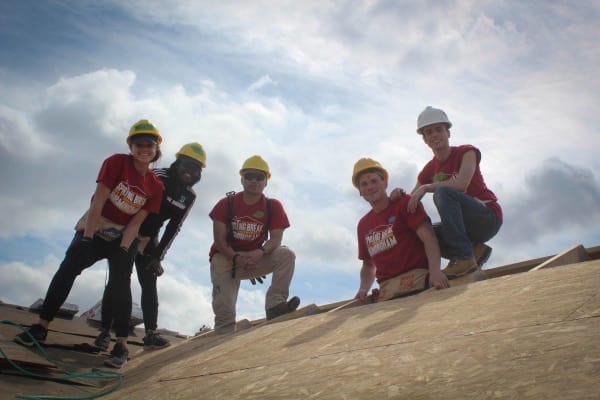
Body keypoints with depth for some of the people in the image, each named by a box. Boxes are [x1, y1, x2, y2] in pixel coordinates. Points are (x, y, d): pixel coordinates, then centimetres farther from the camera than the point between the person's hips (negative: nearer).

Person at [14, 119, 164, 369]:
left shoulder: (156, 186, -6)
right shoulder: (117, 162, -13)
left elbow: (136, 222, -9)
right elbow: (98, 202, -17)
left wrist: (122, 250, -20)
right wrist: (87, 238, -21)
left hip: (124, 237, 1)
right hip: (93, 228, -1)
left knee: (120, 282, -17)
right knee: (67, 269, -18)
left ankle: (121, 345, -14)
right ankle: (42, 327, -8)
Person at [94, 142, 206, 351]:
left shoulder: (189, 196, 0)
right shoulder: (158, 177, -16)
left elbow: (173, 228, 0)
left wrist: (158, 255, -5)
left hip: (149, 239, 5)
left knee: (149, 285, 0)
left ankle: (151, 333, 0)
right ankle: (105, 331, -1)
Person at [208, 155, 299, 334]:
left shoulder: (273, 206, -5)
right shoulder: (226, 204, -7)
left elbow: (276, 238, -14)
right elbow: (219, 240, -10)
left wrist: (260, 253, -35)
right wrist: (237, 258, -27)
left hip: (255, 259, 1)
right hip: (226, 258, -1)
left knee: (286, 255, -23)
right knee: (224, 311, -13)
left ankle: (274, 304, -29)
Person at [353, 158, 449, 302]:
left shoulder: (404, 203, 3)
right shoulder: (363, 225, 20)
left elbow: (428, 237, -10)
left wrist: (435, 271, -27)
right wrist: (363, 289, 6)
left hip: (415, 280, -5)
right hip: (386, 293, 5)